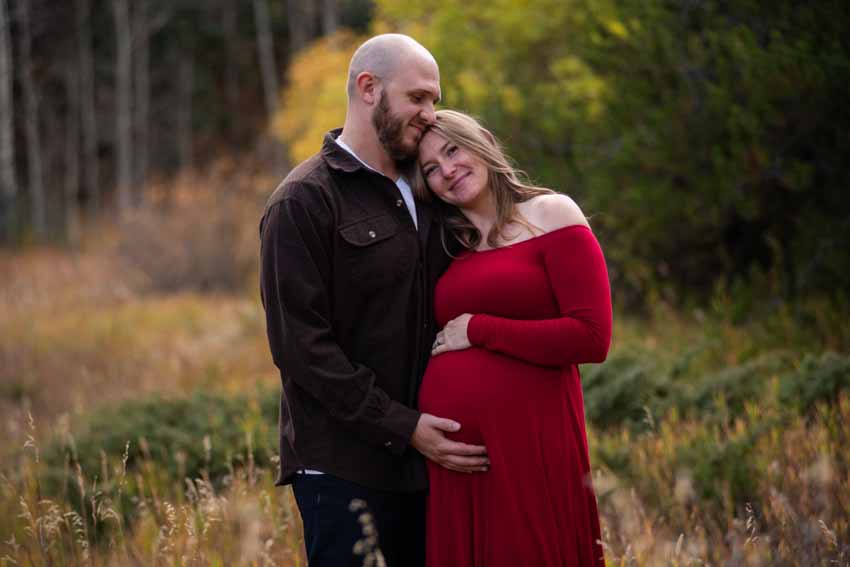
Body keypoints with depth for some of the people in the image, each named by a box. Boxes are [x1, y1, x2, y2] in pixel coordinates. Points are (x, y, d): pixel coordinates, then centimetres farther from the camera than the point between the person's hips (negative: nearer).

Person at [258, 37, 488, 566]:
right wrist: (403, 427, -17)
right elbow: (300, 344, -14)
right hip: (345, 468, -7)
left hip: (422, 460, 7)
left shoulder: (420, 198, 16)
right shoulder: (305, 201, -7)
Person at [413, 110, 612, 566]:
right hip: (450, 448, 5)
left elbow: (593, 337, -12)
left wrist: (478, 330, -8)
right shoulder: (451, 248, 16)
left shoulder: (550, 213, -1)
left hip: (529, 442, -5)